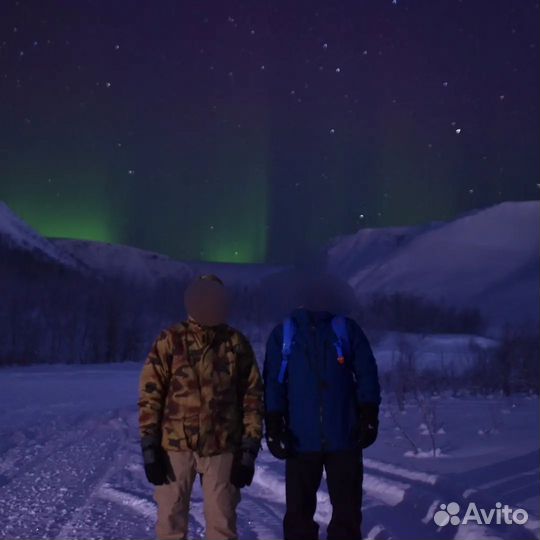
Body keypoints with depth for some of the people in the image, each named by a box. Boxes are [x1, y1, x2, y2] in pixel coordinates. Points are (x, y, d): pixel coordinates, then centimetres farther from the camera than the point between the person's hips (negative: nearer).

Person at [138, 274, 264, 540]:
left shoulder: (237, 345, 0)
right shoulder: (170, 341, -3)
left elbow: (252, 398, 3)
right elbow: (150, 395, -1)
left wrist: (249, 451, 0)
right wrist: (149, 448, -5)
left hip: (221, 447, 0)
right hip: (175, 444, 0)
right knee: (171, 517, 8)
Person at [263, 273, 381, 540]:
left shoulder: (347, 329, 4)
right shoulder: (283, 334, 4)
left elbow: (366, 376, 4)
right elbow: (273, 384, 1)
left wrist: (368, 418, -3)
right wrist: (274, 429, -5)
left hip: (345, 436, 0)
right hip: (301, 439, 0)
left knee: (347, 508, 8)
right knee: (299, 509, 6)